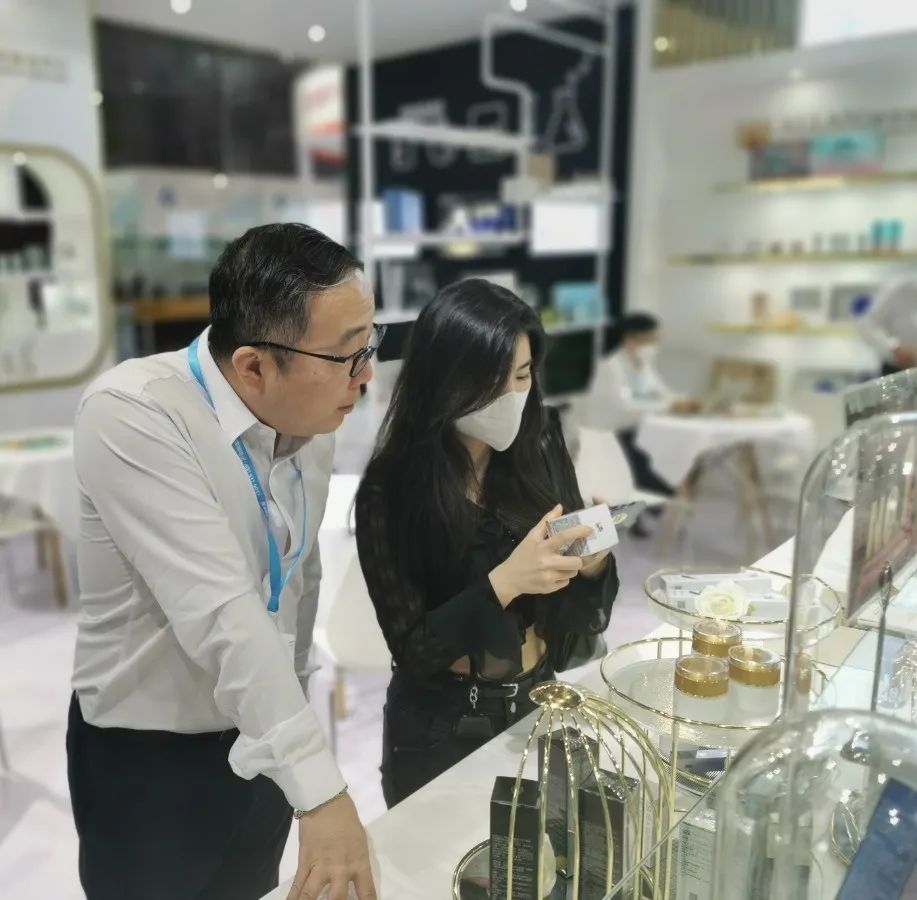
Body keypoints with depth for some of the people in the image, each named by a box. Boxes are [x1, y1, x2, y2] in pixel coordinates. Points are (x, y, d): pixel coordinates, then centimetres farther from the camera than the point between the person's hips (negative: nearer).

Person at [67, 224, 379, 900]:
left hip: (266, 740, 6)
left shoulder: (313, 418, -5)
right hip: (149, 755, -5)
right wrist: (320, 788, -33)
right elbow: (218, 612, -33)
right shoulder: (131, 414, -26)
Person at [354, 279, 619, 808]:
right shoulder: (390, 491, -17)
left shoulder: (541, 453, -7)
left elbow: (586, 618, 0)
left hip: (539, 706, 4)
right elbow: (412, 648, -17)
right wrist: (503, 582, -30)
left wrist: (593, 563, -22)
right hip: (442, 732, -3)